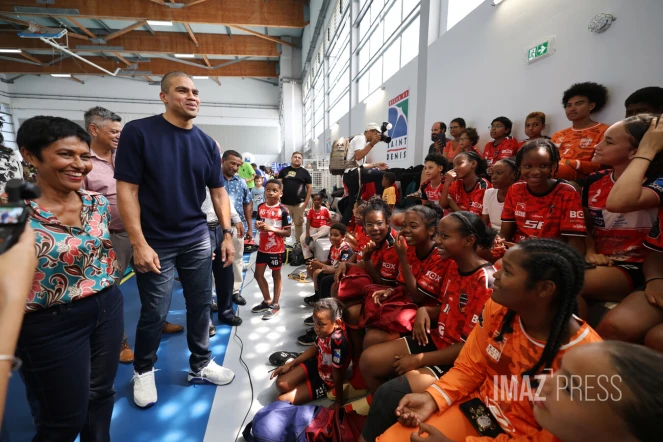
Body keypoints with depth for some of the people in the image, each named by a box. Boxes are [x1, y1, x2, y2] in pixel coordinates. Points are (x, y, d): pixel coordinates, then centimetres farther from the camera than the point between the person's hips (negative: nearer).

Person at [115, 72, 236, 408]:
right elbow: (127, 190, -11)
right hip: (155, 243, -4)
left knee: (201, 305, 12)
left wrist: (227, 234, 0)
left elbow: (218, 192, 8)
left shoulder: (207, 143, 5)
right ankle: (143, 371, 36)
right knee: (154, 313, 9)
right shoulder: (138, 132, -8)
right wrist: (139, 244, -16)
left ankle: (200, 365, 33)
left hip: (198, 240, 4)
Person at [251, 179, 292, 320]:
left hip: (277, 248, -6)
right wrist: (258, 226, -7)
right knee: (258, 274, 12)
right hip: (262, 247, 6)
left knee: (276, 275, 9)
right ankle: (267, 301, 31)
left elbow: (288, 233, -15)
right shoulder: (261, 207, 3)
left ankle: (275, 305, 23)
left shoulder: (283, 210, -14)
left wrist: (272, 229, -25)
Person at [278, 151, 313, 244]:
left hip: (299, 203, -1)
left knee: (298, 223, 8)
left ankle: (298, 242, 20)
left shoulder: (304, 172, 5)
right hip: (285, 202, 1)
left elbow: (310, 187, 3)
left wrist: (306, 201, -4)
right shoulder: (284, 170, 8)